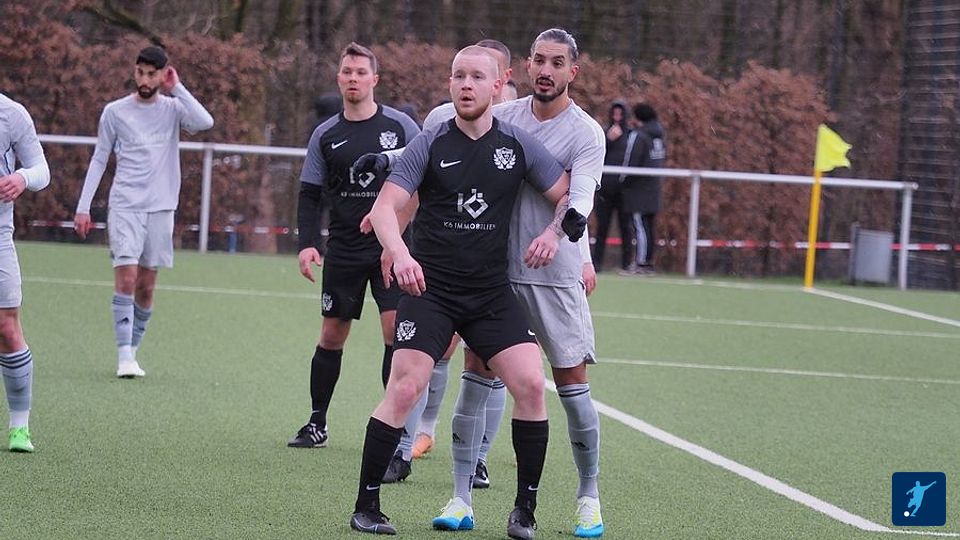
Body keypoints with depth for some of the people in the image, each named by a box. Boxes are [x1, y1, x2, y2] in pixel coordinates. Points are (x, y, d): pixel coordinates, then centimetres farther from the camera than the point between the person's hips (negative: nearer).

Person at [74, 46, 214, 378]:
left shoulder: (173, 108, 4)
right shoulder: (115, 112, 4)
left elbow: (205, 122, -17)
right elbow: (99, 160, 10)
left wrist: (177, 88, -10)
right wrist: (83, 207, 5)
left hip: (160, 207, 2)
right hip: (124, 206, -1)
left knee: (146, 286, 5)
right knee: (126, 277, -15)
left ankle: (132, 349, 18)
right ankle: (124, 354, -17)